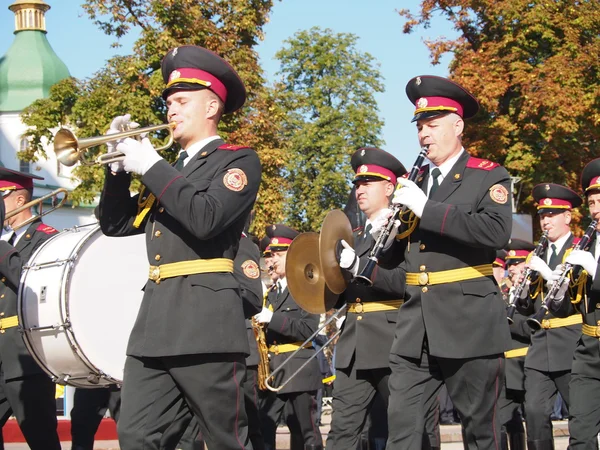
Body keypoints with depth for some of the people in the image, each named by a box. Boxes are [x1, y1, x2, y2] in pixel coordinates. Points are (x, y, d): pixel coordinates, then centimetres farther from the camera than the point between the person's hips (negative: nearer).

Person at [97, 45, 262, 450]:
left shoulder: (238, 160, 1)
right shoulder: (169, 170, 24)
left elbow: (205, 219, -17)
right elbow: (116, 224, 21)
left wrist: (151, 167, -11)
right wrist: (120, 168, 6)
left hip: (206, 322, -7)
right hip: (154, 324, 7)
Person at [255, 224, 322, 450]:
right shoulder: (271, 292, 19)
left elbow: (308, 328, -14)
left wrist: (273, 319, -20)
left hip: (299, 371, -6)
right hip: (270, 372, 6)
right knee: (260, 431, -2)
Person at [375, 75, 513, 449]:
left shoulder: (489, 177, -1)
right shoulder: (414, 183, 16)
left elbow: (497, 232, -20)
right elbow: (391, 258, 20)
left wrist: (428, 209, -20)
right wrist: (381, 236, -4)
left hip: (470, 323, -5)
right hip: (416, 326, 5)